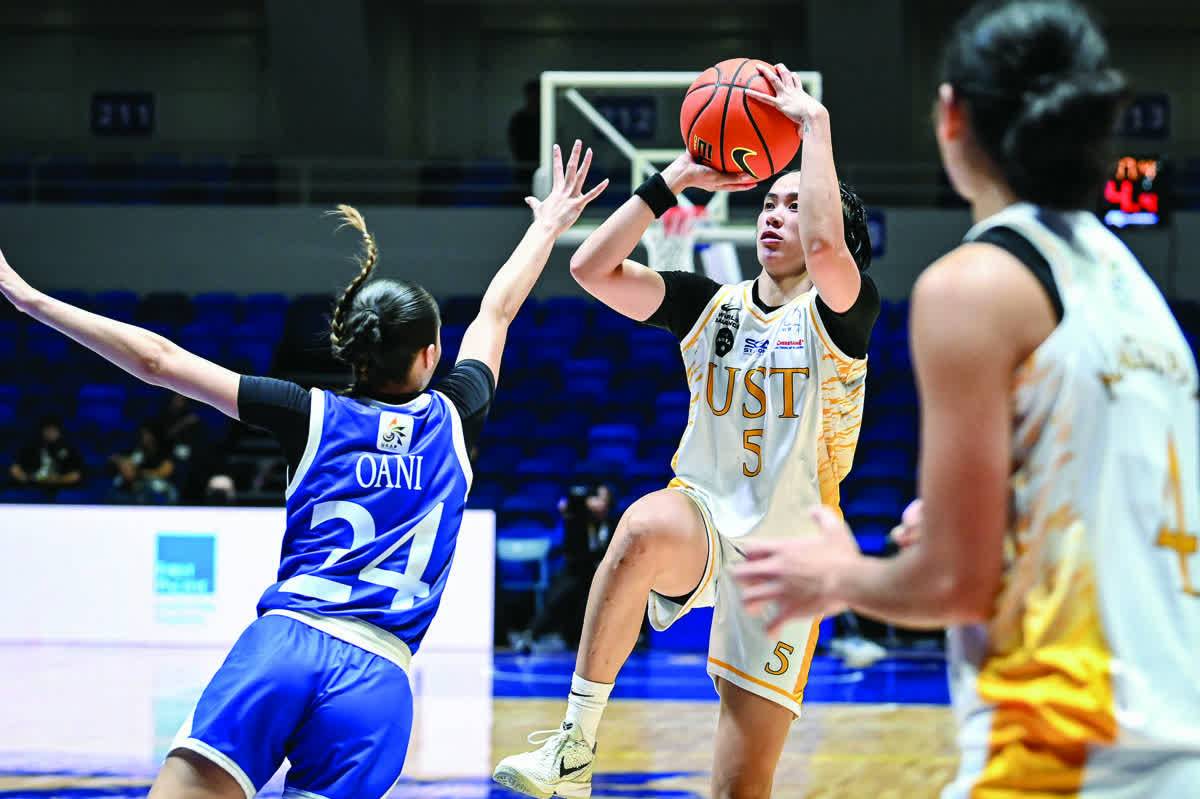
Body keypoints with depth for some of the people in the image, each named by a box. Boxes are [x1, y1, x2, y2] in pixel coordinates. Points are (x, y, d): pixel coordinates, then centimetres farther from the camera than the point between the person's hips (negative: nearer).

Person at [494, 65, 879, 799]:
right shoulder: (713, 306, 8)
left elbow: (825, 246, -29)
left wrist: (816, 125, -20)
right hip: (702, 520, 2)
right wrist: (674, 180, -4)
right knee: (645, 527, -38)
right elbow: (593, 269, 0)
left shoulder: (838, 315, -5)